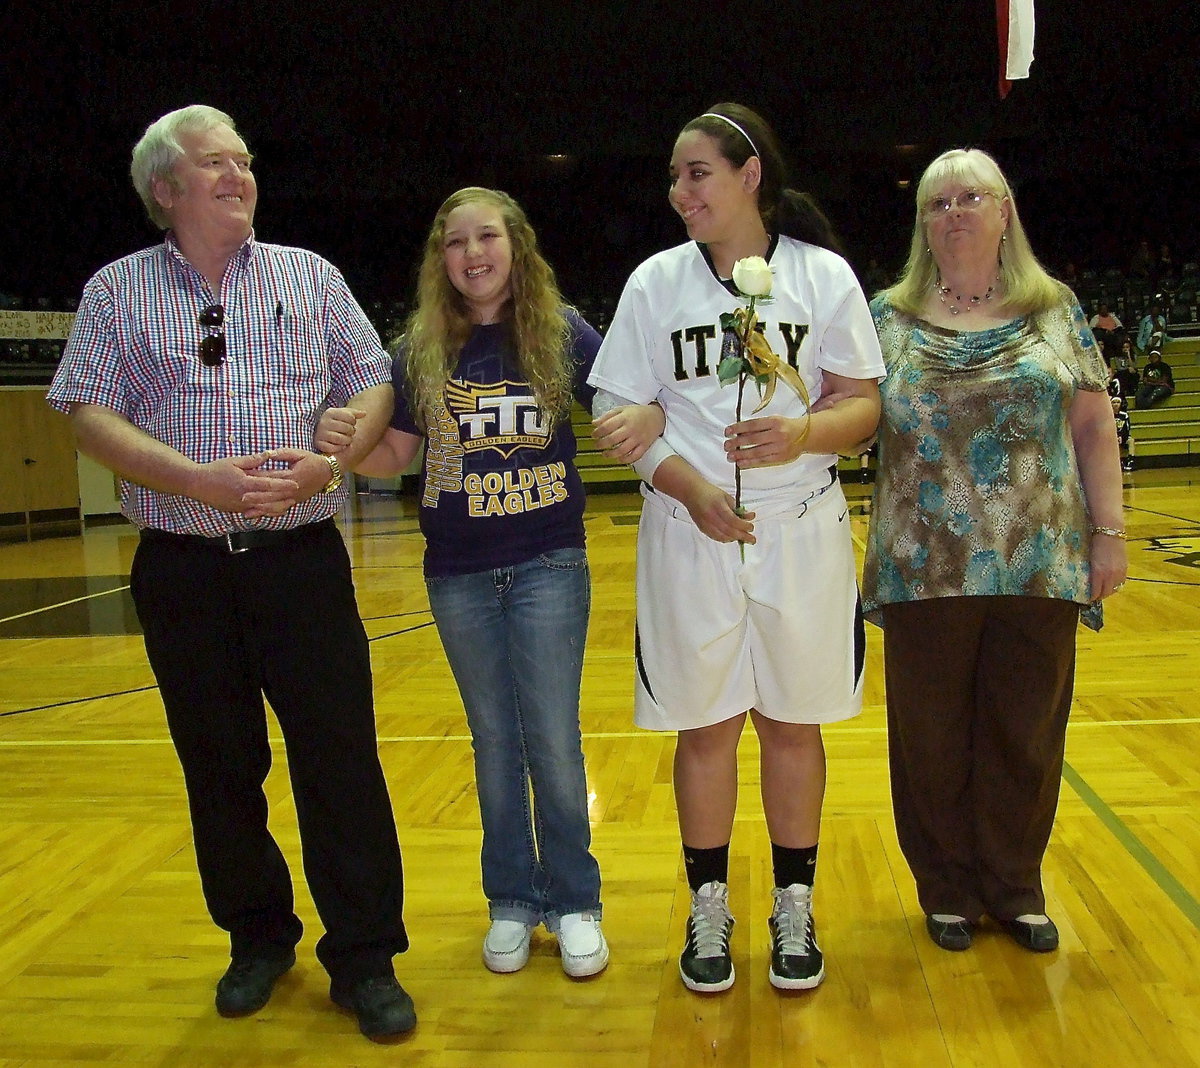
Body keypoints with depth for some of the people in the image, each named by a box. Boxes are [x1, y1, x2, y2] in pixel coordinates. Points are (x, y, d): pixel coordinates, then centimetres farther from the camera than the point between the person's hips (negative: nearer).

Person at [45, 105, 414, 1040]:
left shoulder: (309, 276, 10)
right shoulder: (118, 291, 7)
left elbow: (373, 387, 7)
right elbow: (91, 415, -3)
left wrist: (326, 464, -12)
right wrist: (204, 481, -16)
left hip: (302, 557, 0)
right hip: (182, 568, 1)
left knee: (341, 758, -2)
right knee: (219, 763, 10)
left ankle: (364, 958, 13)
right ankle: (258, 937, 30)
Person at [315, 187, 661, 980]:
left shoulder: (563, 334, -4)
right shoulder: (423, 350, 1)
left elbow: (633, 408, -5)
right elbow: (396, 458, 4)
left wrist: (648, 418, -28)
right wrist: (349, 445, -16)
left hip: (548, 565, -2)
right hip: (459, 576, 2)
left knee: (554, 742, 2)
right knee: (494, 741, 13)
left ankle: (575, 902, 21)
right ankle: (513, 901, 28)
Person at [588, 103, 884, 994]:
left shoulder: (824, 275, 1)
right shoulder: (656, 282, 3)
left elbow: (864, 402, 0)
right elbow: (625, 416, 1)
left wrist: (806, 433, -21)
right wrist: (691, 486, -14)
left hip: (801, 529, 0)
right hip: (689, 533, 1)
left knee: (793, 719, 10)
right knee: (705, 724, 8)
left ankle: (794, 907, 27)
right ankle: (709, 907, 26)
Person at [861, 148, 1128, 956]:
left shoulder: (1055, 309, 7)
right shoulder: (889, 316, 5)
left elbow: (1095, 429, 5)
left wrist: (1110, 531, 1)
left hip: (1040, 565, 1)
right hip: (927, 570, 0)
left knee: (1027, 735, 9)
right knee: (934, 739, 8)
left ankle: (1016, 887, 29)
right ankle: (949, 890, 27)